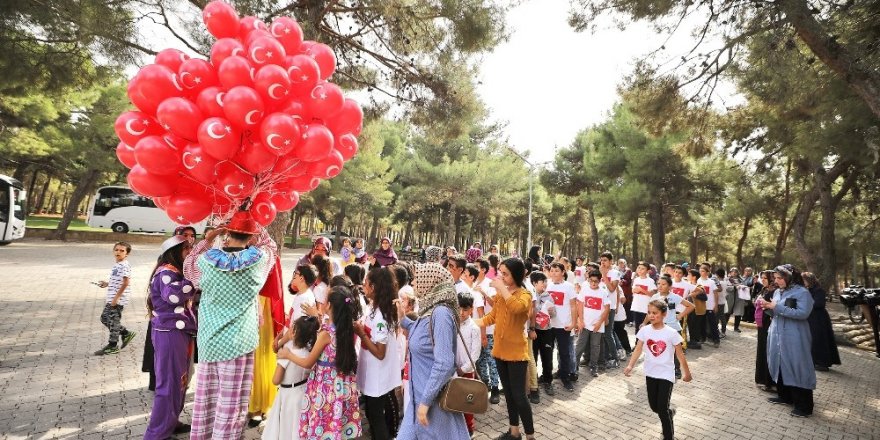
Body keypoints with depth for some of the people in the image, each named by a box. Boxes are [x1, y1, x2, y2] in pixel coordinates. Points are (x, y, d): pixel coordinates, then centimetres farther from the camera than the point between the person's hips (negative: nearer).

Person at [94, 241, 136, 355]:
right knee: (104, 317, 16)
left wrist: (116, 297, -22)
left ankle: (113, 346, 12)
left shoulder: (124, 266, -17)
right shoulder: (116, 265, 13)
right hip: (112, 298, 10)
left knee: (114, 320, 0)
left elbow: (125, 283, -22)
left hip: (118, 299, -10)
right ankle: (126, 334, 24)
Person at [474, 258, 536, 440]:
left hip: (516, 352, -7)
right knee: (508, 392, 18)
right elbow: (492, 316, 13)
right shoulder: (500, 294, 6)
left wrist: (502, 287, -29)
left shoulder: (525, 294, -13)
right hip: (500, 349, 7)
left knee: (519, 395, 0)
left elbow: (516, 307, -37)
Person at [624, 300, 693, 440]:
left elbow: (680, 354, -5)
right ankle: (669, 413, 48)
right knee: (654, 406, 16)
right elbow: (638, 350, -8)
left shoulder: (671, 333, -15)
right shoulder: (644, 330, -7)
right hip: (650, 373, 4)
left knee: (662, 408, -4)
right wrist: (630, 366, -19)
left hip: (666, 374, -4)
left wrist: (686, 372, 3)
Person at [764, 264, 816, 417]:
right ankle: (785, 396, 29)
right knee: (780, 365, 14)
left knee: (797, 368, -2)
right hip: (777, 336, 8)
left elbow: (803, 313, -21)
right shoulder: (777, 292, 10)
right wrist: (768, 307, -2)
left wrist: (778, 307, -22)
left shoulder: (802, 292, -11)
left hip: (794, 339, -7)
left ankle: (804, 406, 7)